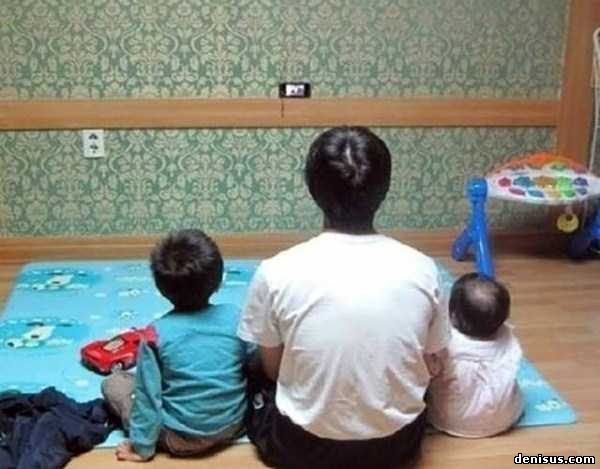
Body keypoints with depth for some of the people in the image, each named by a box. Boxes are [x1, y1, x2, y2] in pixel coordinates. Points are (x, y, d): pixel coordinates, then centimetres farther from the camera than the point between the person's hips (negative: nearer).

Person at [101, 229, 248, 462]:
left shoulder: (156, 333, -19)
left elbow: (148, 394, -15)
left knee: (113, 383, 10)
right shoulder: (236, 317, -13)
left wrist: (142, 446, -2)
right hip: (234, 425, 3)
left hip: (181, 440, -3)